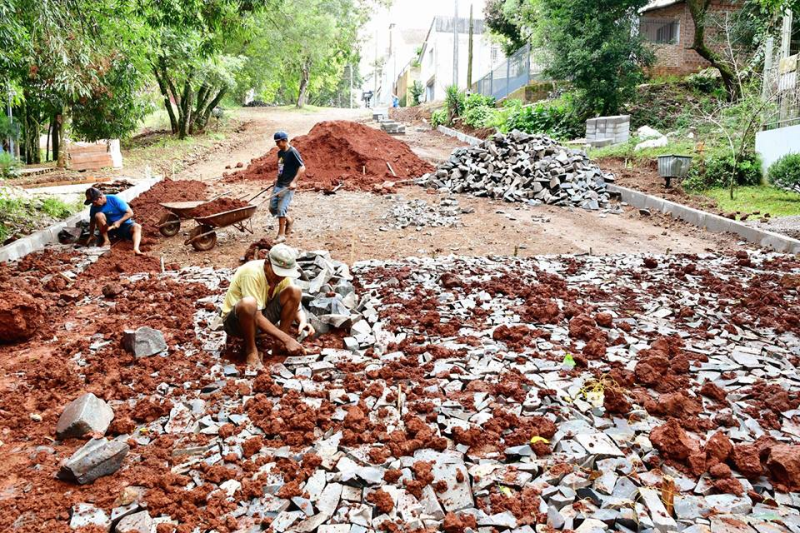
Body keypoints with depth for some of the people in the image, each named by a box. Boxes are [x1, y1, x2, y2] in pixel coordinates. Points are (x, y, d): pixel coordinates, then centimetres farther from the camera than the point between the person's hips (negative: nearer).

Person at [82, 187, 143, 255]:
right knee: (98, 215, -25)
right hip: (109, 228, 3)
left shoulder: (114, 199, -17)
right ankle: (106, 241, -21)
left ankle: (136, 249, -57)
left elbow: (130, 213, -16)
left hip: (124, 225, -2)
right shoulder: (94, 206, -6)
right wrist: (91, 235, 5)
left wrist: (119, 222, -26)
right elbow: (92, 220, 9)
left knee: (137, 227, -33)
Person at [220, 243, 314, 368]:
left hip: (262, 316, 6)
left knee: (295, 291, -15)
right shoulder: (252, 273, -29)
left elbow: (296, 306, -3)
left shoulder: (283, 275, -9)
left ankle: (279, 344, -7)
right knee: (248, 303, -41)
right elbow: (257, 318, -32)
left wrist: (303, 322, -27)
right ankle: (251, 350, -16)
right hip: (235, 320, -6)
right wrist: (286, 339, -34)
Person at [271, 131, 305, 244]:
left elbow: (302, 168, -18)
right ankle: (288, 220, 32)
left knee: (281, 209, -11)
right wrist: (277, 178, 18)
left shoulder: (292, 152, -13)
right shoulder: (280, 153, 12)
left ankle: (281, 235, -3)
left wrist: (294, 182, -25)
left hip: (288, 186, -8)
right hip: (278, 184, 8)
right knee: (272, 207, 9)